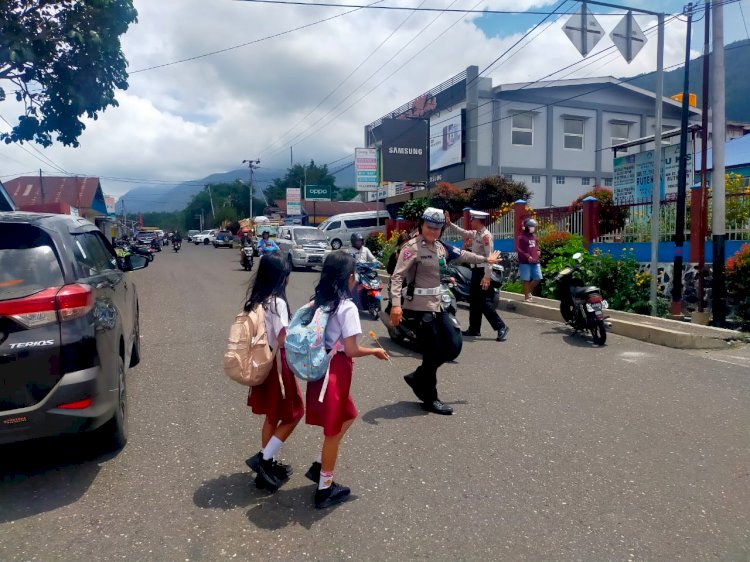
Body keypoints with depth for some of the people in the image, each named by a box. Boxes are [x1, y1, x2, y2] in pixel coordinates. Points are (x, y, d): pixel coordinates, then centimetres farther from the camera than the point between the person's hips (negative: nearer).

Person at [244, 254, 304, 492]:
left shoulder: (255, 299, 5)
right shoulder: (277, 302, -21)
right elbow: (283, 340, -24)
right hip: (276, 364, -8)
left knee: (272, 417, 19)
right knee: (293, 414, 8)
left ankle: (268, 464, 29)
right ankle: (263, 459, 9)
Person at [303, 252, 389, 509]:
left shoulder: (318, 302, 5)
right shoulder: (347, 307, -18)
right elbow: (351, 350, -18)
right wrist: (375, 351, -2)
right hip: (336, 371, -8)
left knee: (347, 416, 25)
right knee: (334, 430, 7)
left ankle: (319, 466, 29)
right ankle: (325, 488, 22)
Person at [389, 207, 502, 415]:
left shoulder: (440, 247, 12)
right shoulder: (412, 247, -12)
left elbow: (461, 255, 29)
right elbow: (397, 276, -20)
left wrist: (485, 259, 41)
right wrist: (396, 304, -31)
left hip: (437, 304, 8)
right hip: (420, 306, -8)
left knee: (453, 347, 7)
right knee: (433, 353, -2)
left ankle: (417, 378, 25)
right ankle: (430, 399, 18)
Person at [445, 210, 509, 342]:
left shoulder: (486, 235, -16)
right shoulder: (475, 234, 11)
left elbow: (489, 257, -22)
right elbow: (463, 232, 29)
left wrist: (486, 277, -26)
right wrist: (450, 223, 24)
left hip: (483, 272, -10)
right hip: (476, 270, 10)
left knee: (485, 302, -10)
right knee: (474, 301, 14)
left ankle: (501, 327, -4)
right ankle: (474, 329, 22)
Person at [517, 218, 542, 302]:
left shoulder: (534, 236, 15)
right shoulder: (522, 237, -8)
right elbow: (519, 250, -13)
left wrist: (538, 251, 6)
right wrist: (527, 256, -21)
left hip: (535, 262, 7)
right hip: (525, 262, -7)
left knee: (538, 278, 6)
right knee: (526, 280, -1)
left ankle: (529, 291, 26)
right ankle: (526, 296, 8)